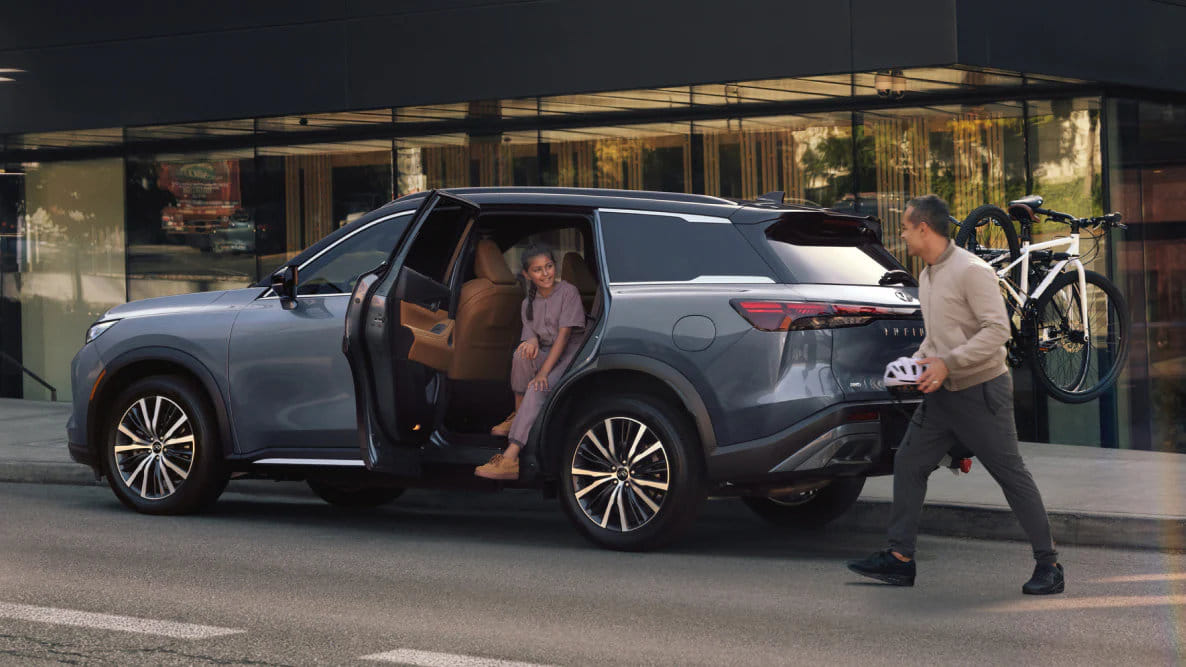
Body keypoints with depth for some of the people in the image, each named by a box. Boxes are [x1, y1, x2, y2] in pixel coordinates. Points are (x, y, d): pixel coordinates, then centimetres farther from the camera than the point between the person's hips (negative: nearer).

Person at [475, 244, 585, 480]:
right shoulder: (529, 303, 12)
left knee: (537, 389, -33)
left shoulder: (568, 292, -7)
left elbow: (564, 335, -15)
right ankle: (517, 415, -15)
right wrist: (531, 340, -26)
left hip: (570, 355, -5)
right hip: (545, 353, 5)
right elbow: (530, 331, 3)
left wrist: (543, 372, -24)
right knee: (522, 354, -31)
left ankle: (511, 456, -46)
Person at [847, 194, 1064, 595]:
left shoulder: (971, 271, -16)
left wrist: (947, 363, -25)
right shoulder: (926, 277, 12)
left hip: (982, 391, -9)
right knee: (908, 464, 6)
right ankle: (900, 558, 10)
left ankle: (1048, 563, 4)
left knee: (1012, 476, -3)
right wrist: (917, 363, 5)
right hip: (943, 394, 9)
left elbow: (997, 330, -21)